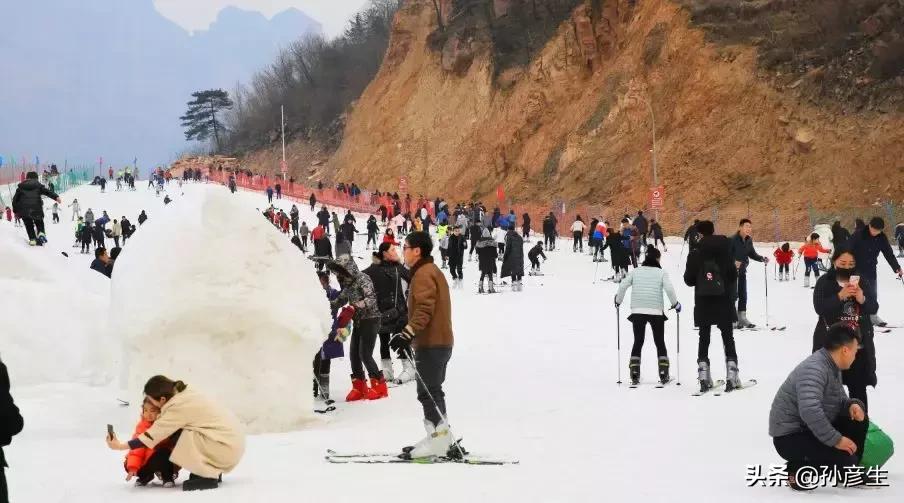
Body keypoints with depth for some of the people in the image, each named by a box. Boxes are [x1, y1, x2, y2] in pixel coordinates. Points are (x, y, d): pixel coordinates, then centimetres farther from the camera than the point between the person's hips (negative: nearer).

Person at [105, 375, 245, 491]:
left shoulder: (179, 407, -19)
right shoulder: (184, 394, 7)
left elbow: (152, 436, -18)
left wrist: (120, 446, -13)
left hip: (227, 448, -9)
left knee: (174, 439, -16)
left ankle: (208, 476, -8)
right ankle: (213, 471, 12)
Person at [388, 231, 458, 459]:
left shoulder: (423, 274, -13)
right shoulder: (433, 271, 20)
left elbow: (425, 309, -24)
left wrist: (408, 333, -30)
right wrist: (409, 336, 26)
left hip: (430, 344, -10)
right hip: (441, 342, 10)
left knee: (429, 393, -7)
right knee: (432, 393, 15)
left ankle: (440, 442, -7)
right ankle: (442, 440, 18)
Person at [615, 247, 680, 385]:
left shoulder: (635, 271, 5)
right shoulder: (661, 272, 0)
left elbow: (623, 286, -2)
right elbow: (669, 289, -11)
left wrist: (618, 301, 14)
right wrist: (675, 304, 4)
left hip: (637, 311, 1)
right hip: (656, 311, -1)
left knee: (638, 342, 12)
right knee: (660, 342, 12)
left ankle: (634, 374, 3)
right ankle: (663, 374, 8)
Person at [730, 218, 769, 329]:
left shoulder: (749, 240, 4)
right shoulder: (733, 240, -18)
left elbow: (752, 254, 15)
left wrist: (762, 259, 1)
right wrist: (733, 262, -35)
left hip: (742, 270, 7)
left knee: (743, 294, 10)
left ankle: (742, 317, 18)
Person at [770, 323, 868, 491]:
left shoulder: (832, 367, 8)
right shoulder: (814, 369, -26)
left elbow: (838, 400, 19)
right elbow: (810, 411, -39)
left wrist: (853, 405, -5)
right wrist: (836, 439, -32)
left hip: (814, 429, 10)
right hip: (791, 437, -10)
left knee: (859, 421, 5)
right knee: (845, 460, -24)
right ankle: (799, 468, -3)